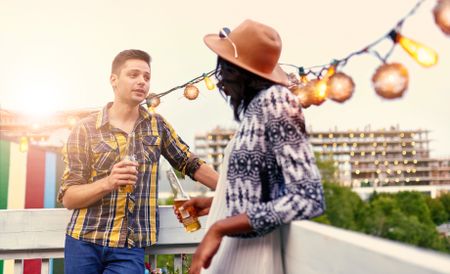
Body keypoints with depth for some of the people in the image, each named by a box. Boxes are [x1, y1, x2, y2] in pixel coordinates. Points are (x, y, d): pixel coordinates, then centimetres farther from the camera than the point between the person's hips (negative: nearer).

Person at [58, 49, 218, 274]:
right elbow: (68, 197, -4)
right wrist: (108, 183, -22)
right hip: (85, 242, -1)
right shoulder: (85, 129, -3)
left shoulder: (157, 125, 5)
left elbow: (190, 164, 12)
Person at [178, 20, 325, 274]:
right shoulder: (254, 106, 7)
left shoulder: (274, 100, -16)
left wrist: (219, 228, -22)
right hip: (232, 251, 8)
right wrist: (214, 203, 17)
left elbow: (308, 198, -23)